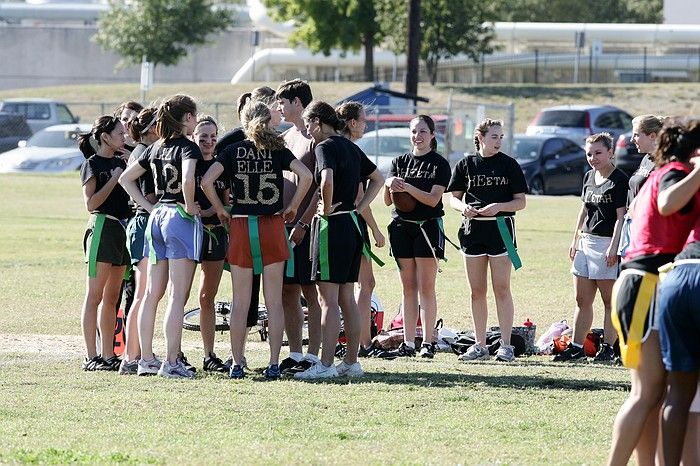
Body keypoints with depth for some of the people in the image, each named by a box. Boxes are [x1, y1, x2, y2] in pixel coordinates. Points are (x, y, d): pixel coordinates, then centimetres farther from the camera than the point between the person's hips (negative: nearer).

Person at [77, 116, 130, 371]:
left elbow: (129, 194, 20)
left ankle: (108, 356, 13)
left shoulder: (120, 162, 16)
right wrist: (115, 179, -13)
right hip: (102, 227, -8)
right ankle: (91, 357, -8)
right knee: (94, 297, -7)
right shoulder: (92, 164, -5)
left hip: (121, 229, 8)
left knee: (111, 298, 10)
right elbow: (91, 203, -13)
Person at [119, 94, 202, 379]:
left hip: (157, 216, 7)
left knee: (152, 293, 10)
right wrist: (189, 206, -13)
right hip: (180, 218, -7)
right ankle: (171, 363, -9)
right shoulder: (188, 147, -10)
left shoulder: (157, 148, 11)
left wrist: (149, 206, 13)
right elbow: (188, 179, -30)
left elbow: (126, 178, 17)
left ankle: (146, 359, 13)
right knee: (178, 296, -6)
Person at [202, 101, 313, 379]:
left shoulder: (233, 151, 1)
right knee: (274, 301, 3)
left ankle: (237, 364, 3)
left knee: (241, 302, 4)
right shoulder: (278, 150, 1)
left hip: (241, 227, 0)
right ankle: (274, 364, 1)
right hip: (272, 226, 0)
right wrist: (293, 207, -1)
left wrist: (220, 209, 2)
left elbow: (206, 181, -10)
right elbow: (305, 176, -13)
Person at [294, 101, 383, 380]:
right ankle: (351, 362, 13)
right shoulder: (350, 148, 14)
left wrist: (327, 209, -15)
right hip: (352, 225, 9)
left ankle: (326, 365, -8)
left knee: (328, 299, -7)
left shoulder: (325, 147, -11)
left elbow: (327, 180, -30)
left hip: (332, 226, -9)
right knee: (347, 299, 12)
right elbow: (377, 179, 26)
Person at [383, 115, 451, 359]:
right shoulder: (400, 162, 10)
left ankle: (428, 342, -3)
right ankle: (408, 342, 7)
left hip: (428, 227, -4)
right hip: (402, 226, 4)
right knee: (408, 287, 6)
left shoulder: (439, 164, -2)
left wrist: (408, 187, -23)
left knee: (426, 287, -5)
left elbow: (433, 199, -12)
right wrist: (390, 186, -16)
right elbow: (387, 201, 6)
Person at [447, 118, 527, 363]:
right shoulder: (466, 164, 7)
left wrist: (498, 207, -16)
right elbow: (454, 197, 10)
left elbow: (520, 201, 1)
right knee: (477, 290, 6)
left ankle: (505, 345, 0)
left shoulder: (509, 164, 2)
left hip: (500, 228, -2)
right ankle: (480, 345, 12)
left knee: (501, 289, -4)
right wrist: (463, 207, -12)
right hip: (473, 230, 2)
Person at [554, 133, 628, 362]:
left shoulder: (619, 180, -9)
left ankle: (608, 348, 2)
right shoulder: (589, 177, 14)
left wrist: (614, 247, -18)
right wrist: (575, 240, 19)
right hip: (586, 240, 8)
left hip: (607, 243, -8)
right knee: (582, 300, 9)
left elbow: (621, 216, -12)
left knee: (609, 300, -1)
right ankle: (576, 347, 13)